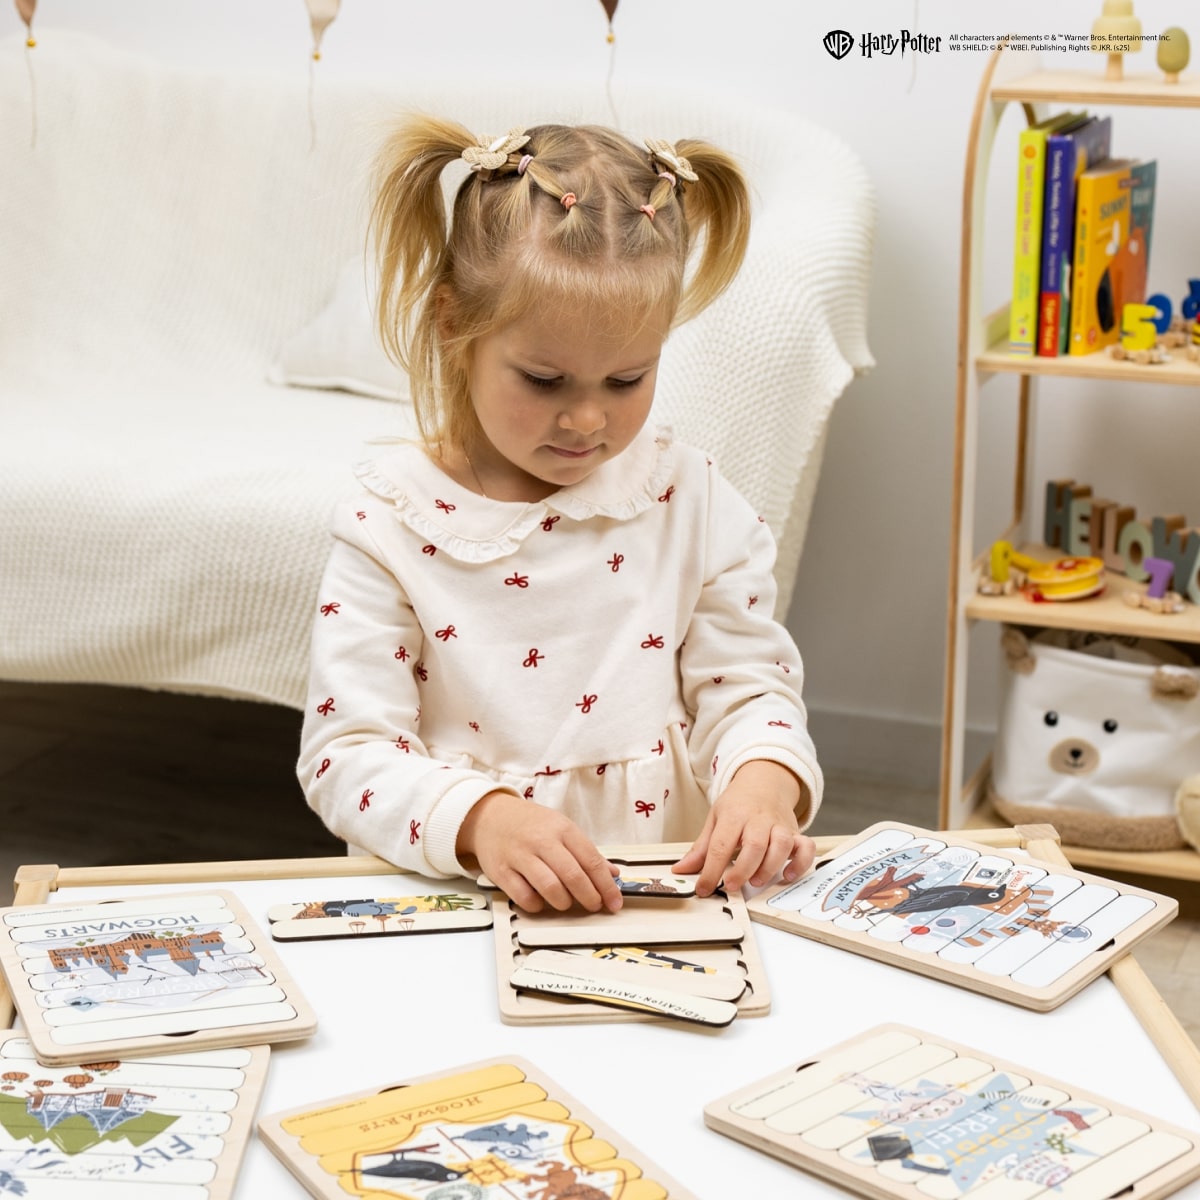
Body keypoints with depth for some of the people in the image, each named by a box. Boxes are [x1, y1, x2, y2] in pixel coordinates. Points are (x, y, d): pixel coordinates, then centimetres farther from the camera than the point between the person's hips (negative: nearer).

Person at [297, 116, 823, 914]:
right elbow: (349, 755, -9)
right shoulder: (392, 526, -5)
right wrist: (482, 820, -27)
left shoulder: (690, 499, 3)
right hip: (453, 906, -2)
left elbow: (746, 686, 8)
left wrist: (763, 782, -15)